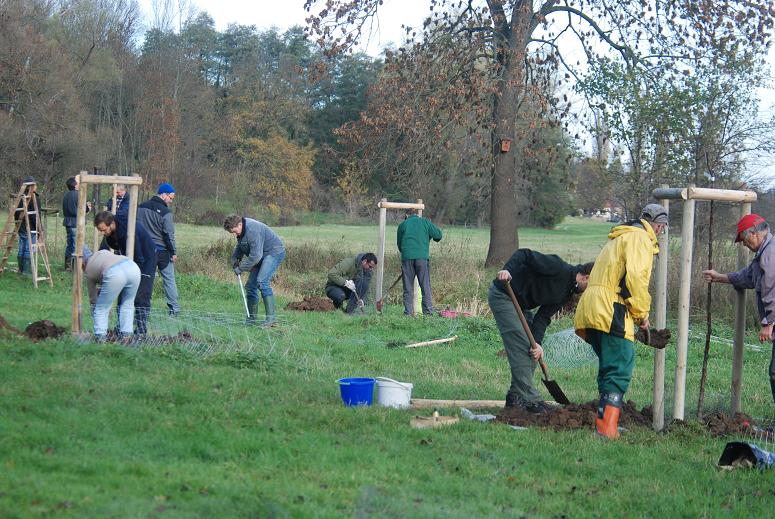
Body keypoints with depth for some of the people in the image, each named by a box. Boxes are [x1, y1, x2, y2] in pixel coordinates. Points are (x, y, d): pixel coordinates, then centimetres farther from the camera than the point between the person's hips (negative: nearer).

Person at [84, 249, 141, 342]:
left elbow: (92, 297, 35)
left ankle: (100, 338, 10)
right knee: (127, 304, 24)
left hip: (115, 274, -4)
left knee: (102, 309, 14)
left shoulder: (89, 271, 26)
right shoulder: (102, 252, 38)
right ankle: (126, 335, 20)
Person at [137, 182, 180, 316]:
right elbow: (169, 234, -12)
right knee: (169, 280, 5)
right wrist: (173, 252, -4)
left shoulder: (141, 208, 5)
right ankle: (174, 308, 5)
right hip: (162, 251, -4)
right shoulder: (165, 212, -13)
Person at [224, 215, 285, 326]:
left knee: (262, 281, -25)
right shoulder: (241, 230, 3)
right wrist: (234, 260, 2)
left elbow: (255, 255, -29)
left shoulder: (252, 230, -29)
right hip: (261, 255, 10)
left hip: (274, 252, -10)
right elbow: (239, 247, 20)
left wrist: (241, 268, -21)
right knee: (251, 285, 5)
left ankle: (271, 317, -26)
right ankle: (251, 319, 11)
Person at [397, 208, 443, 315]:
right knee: (425, 286, 3)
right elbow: (438, 235, 5)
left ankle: (408, 312, 2)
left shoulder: (403, 225, 13)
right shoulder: (425, 222, 9)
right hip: (422, 257, -1)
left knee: (408, 288, 6)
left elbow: (399, 244, 17)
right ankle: (428, 311, -1)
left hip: (407, 258, 1)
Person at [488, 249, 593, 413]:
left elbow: (544, 316, 1)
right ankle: (530, 399, -11)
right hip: (502, 295, -10)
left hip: (520, 304, 10)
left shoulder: (567, 293, 6)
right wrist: (506, 270, -42)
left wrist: (537, 342, -13)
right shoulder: (558, 268, -20)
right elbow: (524, 254, -25)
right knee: (521, 347, -14)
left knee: (533, 350, 8)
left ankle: (515, 396, 13)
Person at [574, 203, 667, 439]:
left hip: (590, 311, 9)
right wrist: (642, 314, -6)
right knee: (619, 371, -11)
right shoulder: (640, 238, -2)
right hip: (611, 312, -9)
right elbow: (635, 276, -16)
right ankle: (607, 428, -20)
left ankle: (603, 421, 20)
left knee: (608, 368, 18)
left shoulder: (618, 239, 29)